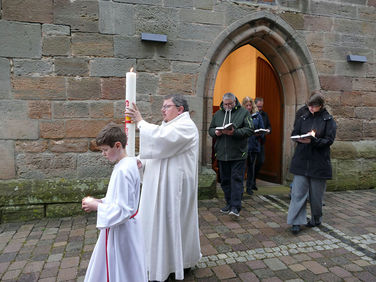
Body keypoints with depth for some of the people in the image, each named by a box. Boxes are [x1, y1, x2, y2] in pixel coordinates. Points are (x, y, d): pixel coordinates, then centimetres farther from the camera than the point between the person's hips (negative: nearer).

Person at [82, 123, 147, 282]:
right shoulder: (128, 164, 4)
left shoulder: (123, 170, -27)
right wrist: (99, 201, 4)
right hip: (121, 227, 9)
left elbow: (123, 210, -27)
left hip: (121, 231, -9)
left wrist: (96, 206, -17)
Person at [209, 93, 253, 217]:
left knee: (237, 179, -5)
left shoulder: (244, 112, 0)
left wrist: (235, 132, -22)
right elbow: (210, 129, 15)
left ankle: (236, 207, -1)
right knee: (225, 180, 11)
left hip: (238, 154, -4)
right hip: (222, 154, 5)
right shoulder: (217, 114, 12)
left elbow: (250, 130, -8)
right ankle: (229, 204, 24)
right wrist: (215, 132, -8)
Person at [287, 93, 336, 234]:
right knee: (298, 191, -2)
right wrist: (299, 138, -15)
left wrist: (313, 141, -24)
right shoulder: (303, 117, 6)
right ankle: (296, 222, 4)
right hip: (301, 160, 2)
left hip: (319, 162, -1)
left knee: (316, 193, 10)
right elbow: (294, 133, 8)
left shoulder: (328, 120, -1)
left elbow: (329, 140, -8)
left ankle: (316, 219, 31)